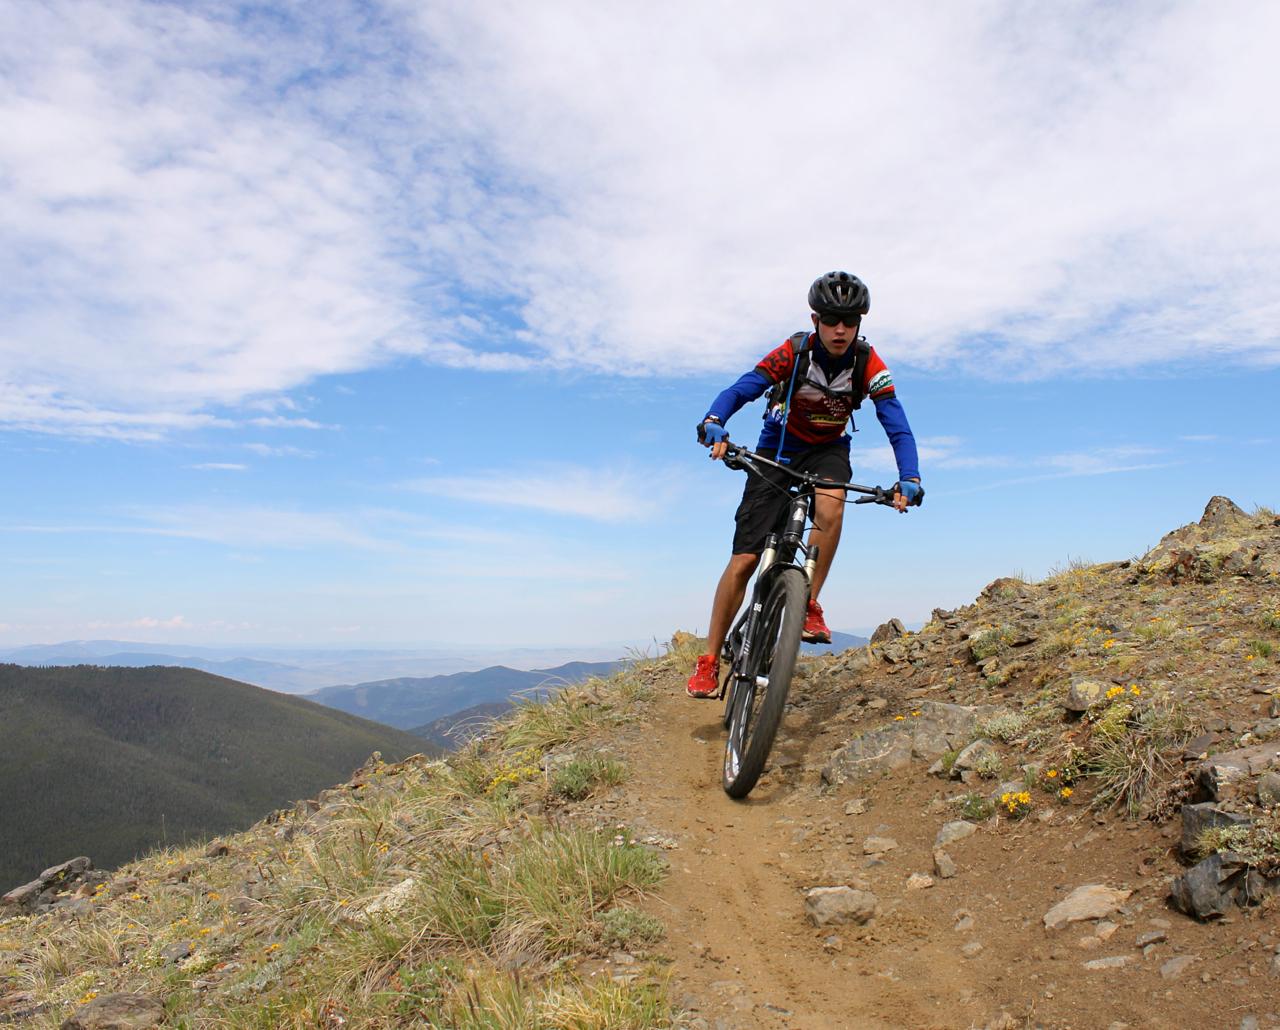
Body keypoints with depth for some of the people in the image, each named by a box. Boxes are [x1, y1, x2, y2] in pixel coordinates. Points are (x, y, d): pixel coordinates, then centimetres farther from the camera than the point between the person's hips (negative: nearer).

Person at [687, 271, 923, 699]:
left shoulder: (869, 364, -17)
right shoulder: (793, 353, -21)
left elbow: (898, 427, -21)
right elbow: (739, 390, -28)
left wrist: (909, 479, -37)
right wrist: (713, 424, -49)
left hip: (828, 450, 1)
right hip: (778, 449, -1)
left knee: (831, 508, -37)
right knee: (744, 559, -9)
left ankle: (809, 605, -17)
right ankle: (710, 661, 0)